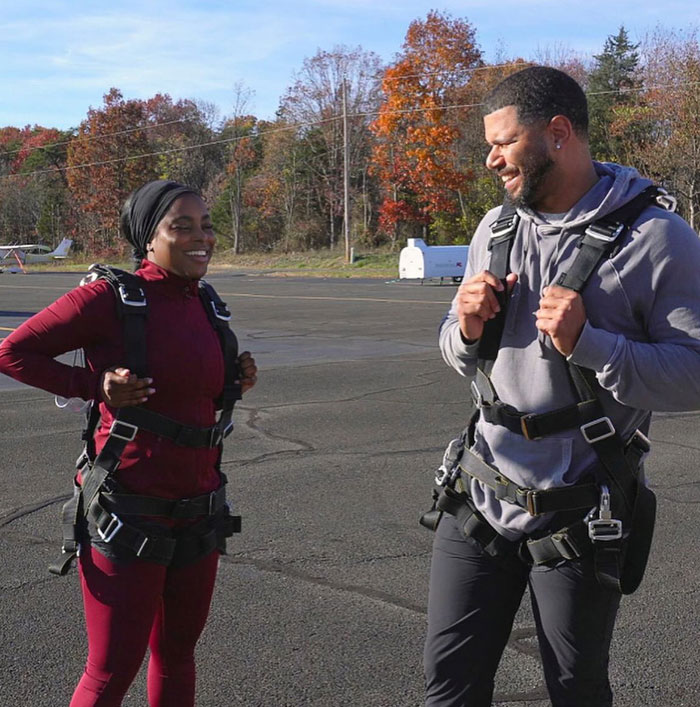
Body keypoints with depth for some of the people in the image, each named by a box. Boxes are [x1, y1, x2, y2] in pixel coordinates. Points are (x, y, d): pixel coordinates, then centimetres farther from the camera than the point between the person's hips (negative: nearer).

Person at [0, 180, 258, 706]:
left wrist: (238, 380, 4)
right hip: (130, 517, -7)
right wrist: (94, 386, -16)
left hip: (199, 513, 7)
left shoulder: (204, 304, 7)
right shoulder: (110, 298, -14)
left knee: (176, 655, 20)